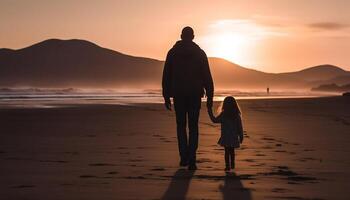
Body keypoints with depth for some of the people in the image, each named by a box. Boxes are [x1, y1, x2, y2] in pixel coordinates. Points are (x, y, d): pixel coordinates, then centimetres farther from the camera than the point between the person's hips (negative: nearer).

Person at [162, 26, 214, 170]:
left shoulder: (172, 53, 3)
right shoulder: (199, 53, 1)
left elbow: (166, 76, 2)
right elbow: (207, 77, -2)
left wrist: (166, 97, 7)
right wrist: (209, 97, 2)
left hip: (178, 95, 1)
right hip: (195, 94, 0)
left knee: (181, 126, 14)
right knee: (193, 127, 4)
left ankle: (184, 157, 9)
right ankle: (191, 160, -6)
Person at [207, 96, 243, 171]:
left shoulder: (223, 115, -11)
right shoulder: (237, 115, -3)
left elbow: (215, 120, 0)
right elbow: (240, 127, 0)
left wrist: (210, 112, 10)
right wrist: (241, 136, 9)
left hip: (226, 137, -3)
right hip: (234, 137, 3)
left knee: (227, 151, 5)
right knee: (232, 151, 19)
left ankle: (228, 165, 1)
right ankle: (232, 164, 27)